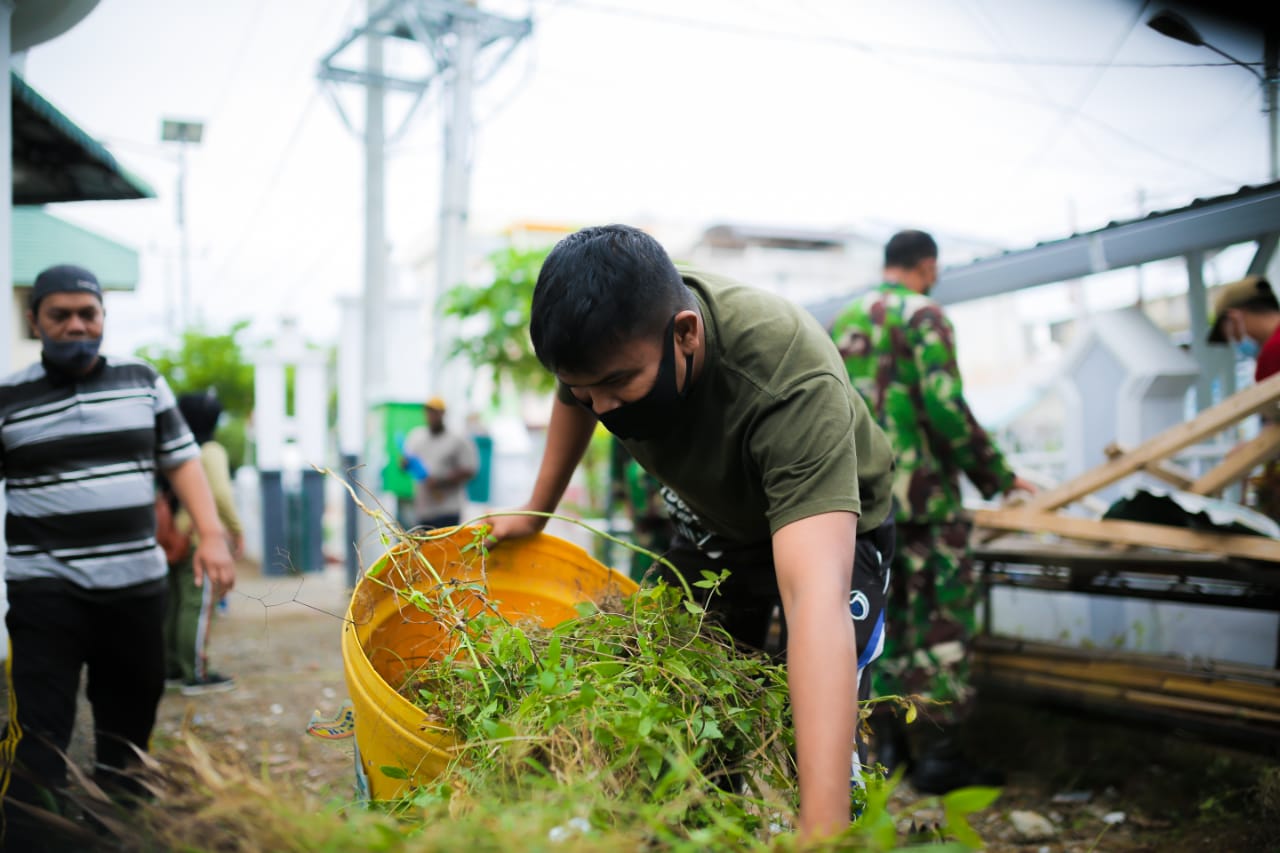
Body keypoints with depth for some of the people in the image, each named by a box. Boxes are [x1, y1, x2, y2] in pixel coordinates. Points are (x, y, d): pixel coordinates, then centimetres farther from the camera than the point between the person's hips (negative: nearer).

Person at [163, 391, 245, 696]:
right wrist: (236, 529, -8)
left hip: (175, 537, 8)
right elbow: (220, 494, -19)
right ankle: (196, 675, -2)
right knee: (198, 605, -5)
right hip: (202, 537, -8)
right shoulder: (211, 451, -10)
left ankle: (171, 669, 23)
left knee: (175, 603, 14)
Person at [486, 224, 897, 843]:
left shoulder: (794, 384, -43)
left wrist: (821, 830, -57)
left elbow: (816, 597, -52)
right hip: (712, 522, 5)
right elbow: (574, 398, 2)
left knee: (823, 738, -17)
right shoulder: (613, 337, -25)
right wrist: (535, 512, 11)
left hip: (833, 526, -5)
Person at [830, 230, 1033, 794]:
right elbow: (944, 406, -16)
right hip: (919, 490, -7)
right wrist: (996, 476, -8)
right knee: (942, 618, -2)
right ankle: (941, 754, -2)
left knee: (881, 612, 12)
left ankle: (885, 742, 16)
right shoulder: (922, 314, -6)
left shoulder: (842, 321, 16)